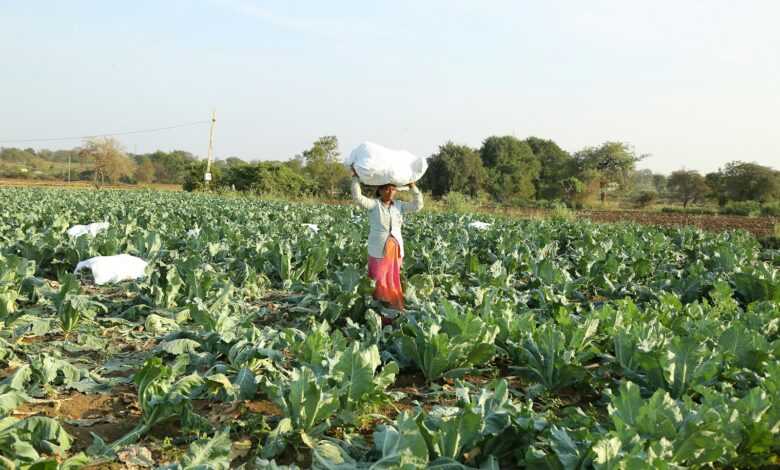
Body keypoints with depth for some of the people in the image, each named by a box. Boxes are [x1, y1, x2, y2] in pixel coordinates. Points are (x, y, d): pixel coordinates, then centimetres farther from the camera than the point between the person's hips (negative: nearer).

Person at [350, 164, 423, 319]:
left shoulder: (399, 205, 9)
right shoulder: (373, 204, -3)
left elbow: (418, 205, 5)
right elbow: (357, 198, -17)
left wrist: (412, 186, 1)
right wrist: (355, 177, -17)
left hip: (396, 251, 4)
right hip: (379, 251, -4)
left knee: (393, 283, 9)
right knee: (378, 284, -1)